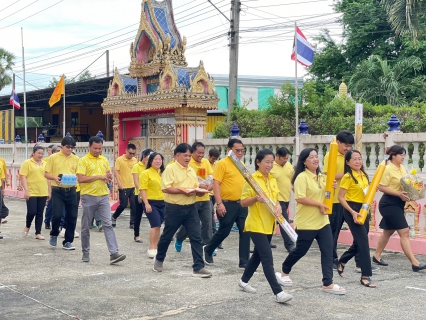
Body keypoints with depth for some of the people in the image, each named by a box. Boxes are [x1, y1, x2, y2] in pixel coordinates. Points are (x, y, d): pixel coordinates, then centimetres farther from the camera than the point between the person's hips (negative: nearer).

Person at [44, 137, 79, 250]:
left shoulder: (76, 159, 8)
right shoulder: (53, 157, 0)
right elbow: (46, 174, 1)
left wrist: (76, 178, -10)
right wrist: (55, 178, -19)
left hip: (71, 191, 3)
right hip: (57, 191, -3)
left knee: (72, 217, 2)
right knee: (57, 214, -12)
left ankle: (68, 241, 16)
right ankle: (54, 234, 17)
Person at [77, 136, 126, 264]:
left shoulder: (104, 160, 11)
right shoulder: (83, 161, -6)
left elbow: (109, 174, 23)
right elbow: (80, 179, -16)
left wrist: (109, 177, -2)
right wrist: (99, 177, -17)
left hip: (103, 196, 3)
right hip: (89, 197, -3)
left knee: (108, 224, -6)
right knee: (86, 227, 8)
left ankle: (114, 253, -12)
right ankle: (85, 252, 24)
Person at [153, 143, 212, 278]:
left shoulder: (192, 170, 13)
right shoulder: (170, 169, -8)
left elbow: (196, 187, 20)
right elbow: (165, 188, -18)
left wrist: (198, 191, -3)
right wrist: (182, 191, -23)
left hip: (191, 208, 5)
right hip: (174, 209, -5)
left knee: (196, 237, -4)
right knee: (167, 236, 11)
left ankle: (198, 267, -4)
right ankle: (159, 259, 35)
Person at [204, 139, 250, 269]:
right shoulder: (222, 163, -10)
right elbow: (215, 184, -15)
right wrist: (219, 203, -21)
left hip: (242, 204, 6)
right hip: (227, 204, -6)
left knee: (245, 232, 1)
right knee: (223, 232, 2)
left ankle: (244, 261, 7)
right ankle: (208, 250, 27)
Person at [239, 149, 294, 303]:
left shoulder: (273, 180, 9)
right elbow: (243, 202, -11)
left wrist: (278, 206, -4)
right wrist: (256, 198, -29)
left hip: (269, 225, 8)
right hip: (256, 225, -8)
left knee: (258, 255, 19)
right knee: (267, 258, -12)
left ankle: (244, 281, 37)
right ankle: (278, 292, -14)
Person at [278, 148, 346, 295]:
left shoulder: (322, 177, 10)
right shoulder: (302, 177, -15)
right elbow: (299, 198, -23)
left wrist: (332, 188, -1)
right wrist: (319, 204, -22)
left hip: (323, 221, 7)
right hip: (306, 222, -7)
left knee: (328, 251, -1)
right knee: (300, 250, 7)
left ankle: (328, 284, 3)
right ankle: (284, 272, 32)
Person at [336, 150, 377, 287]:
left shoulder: (363, 175, 10)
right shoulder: (348, 177, -12)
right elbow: (341, 197, -13)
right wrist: (352, 212, -21)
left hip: (363, 209, 8)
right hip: (352, 210, -8)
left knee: (359, 242, 16)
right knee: (363, 241, -11)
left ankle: (341, 262, 38)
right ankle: (365, 276, -7)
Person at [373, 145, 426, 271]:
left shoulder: (402, 168, 11)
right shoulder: (388, 169, -14)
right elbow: (381, 187, -18)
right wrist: (399, 193, -24)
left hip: (398, 204, 9)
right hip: (389, 204, -9)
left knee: (388, 231, 18)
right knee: (404, 232, -11)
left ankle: (377, 256, 31)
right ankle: (414, 263, -11)